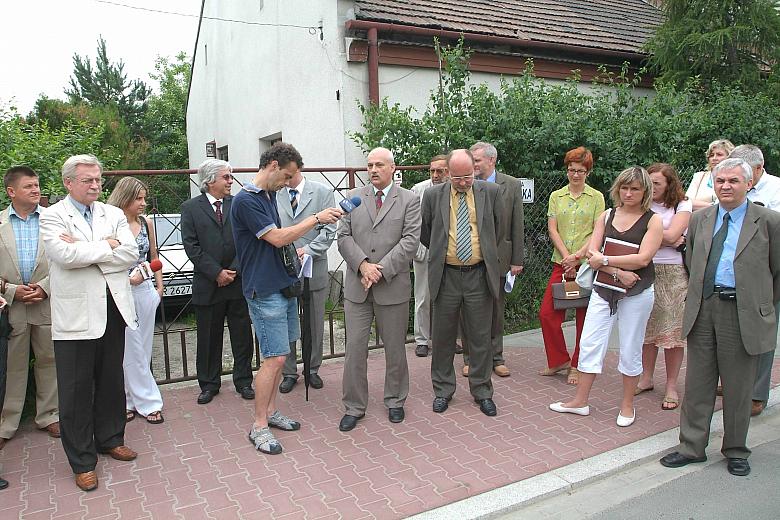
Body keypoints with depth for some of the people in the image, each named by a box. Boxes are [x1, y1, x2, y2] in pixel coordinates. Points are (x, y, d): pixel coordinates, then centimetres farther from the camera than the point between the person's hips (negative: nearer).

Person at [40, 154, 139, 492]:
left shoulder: (113, 214, 10)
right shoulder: (53, 216, -2)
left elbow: (131, 254, -5)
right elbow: (65, 255, -20)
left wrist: (85, 250, -12)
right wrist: (108, 245, -10)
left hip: (113, 309, 4)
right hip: (76, 315, -4)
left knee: (111, 382, 16)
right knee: (76, 390, 5)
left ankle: (110, 438, 35)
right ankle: (82, 461, 18)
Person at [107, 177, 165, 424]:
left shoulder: (146, 224, 9)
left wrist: (159, 286, 12)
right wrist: (128, 278, -18)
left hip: (146, 290, 5)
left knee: (142, 349, 9)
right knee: (131, 351, 2)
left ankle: (130, 400, 20)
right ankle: (149, 402, 11)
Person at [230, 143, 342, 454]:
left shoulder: (270, 196, 14)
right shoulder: (246, 200, -15)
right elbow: (276, 237, -19)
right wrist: (316, 219, -15)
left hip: (283, 286, 9)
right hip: (265, 292, -9)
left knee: (279, 355, 13)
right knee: (275, 358, -7)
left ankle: (270, 411, 27)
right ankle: (259, 426, 6)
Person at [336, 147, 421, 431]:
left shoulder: (409, 200, 1)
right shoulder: (353, 198, 8)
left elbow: (410, 240, -8)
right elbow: (343, 236, 2)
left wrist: (381, 269, -15)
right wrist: (363, 264, -14)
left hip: (393, 286, -1)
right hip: (356, 285, 2)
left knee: (395, 347, 11)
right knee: (355, 348, 4)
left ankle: (395, 401, 30)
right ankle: (354, 406, 18)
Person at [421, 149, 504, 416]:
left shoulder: (491, 192, -1)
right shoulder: (433, 195, -2)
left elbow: (499, 229, 13)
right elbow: (424, 232, 11)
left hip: (479, 275, 0)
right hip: (445, 275, 0)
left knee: (481, 337, 9)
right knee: (443, 336, 10)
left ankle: (482, 392, 25)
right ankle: (443, 390, 26)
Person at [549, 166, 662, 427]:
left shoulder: (653, 220, -3)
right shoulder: (606, 216, 8)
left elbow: (643, 258, -15)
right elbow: (592, 253, -1)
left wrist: (605, 260, -13)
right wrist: (618, 272, -15)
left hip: (636, 293, -3)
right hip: (604, 290, 3)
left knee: (630, 350, 7)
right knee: (589, 343, 3)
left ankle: (627, 404, 24)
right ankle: (580, 401, 15)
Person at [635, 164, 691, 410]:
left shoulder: (682, 206, 2)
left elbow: (670, 236, -11)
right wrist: (670, 239, -11)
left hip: (672, 272, -3)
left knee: (673, 329, -1)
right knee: (646, 327, 7)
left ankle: (671, 386, 8)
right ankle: (646, 378, 20)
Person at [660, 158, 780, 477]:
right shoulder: (700, 219, 9)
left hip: (743, 313, -3)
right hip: (702, 309, 3)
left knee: (738, 388, 8)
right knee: (697, 383, 9)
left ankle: (735, 451, 27)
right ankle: (692, 447, 21)